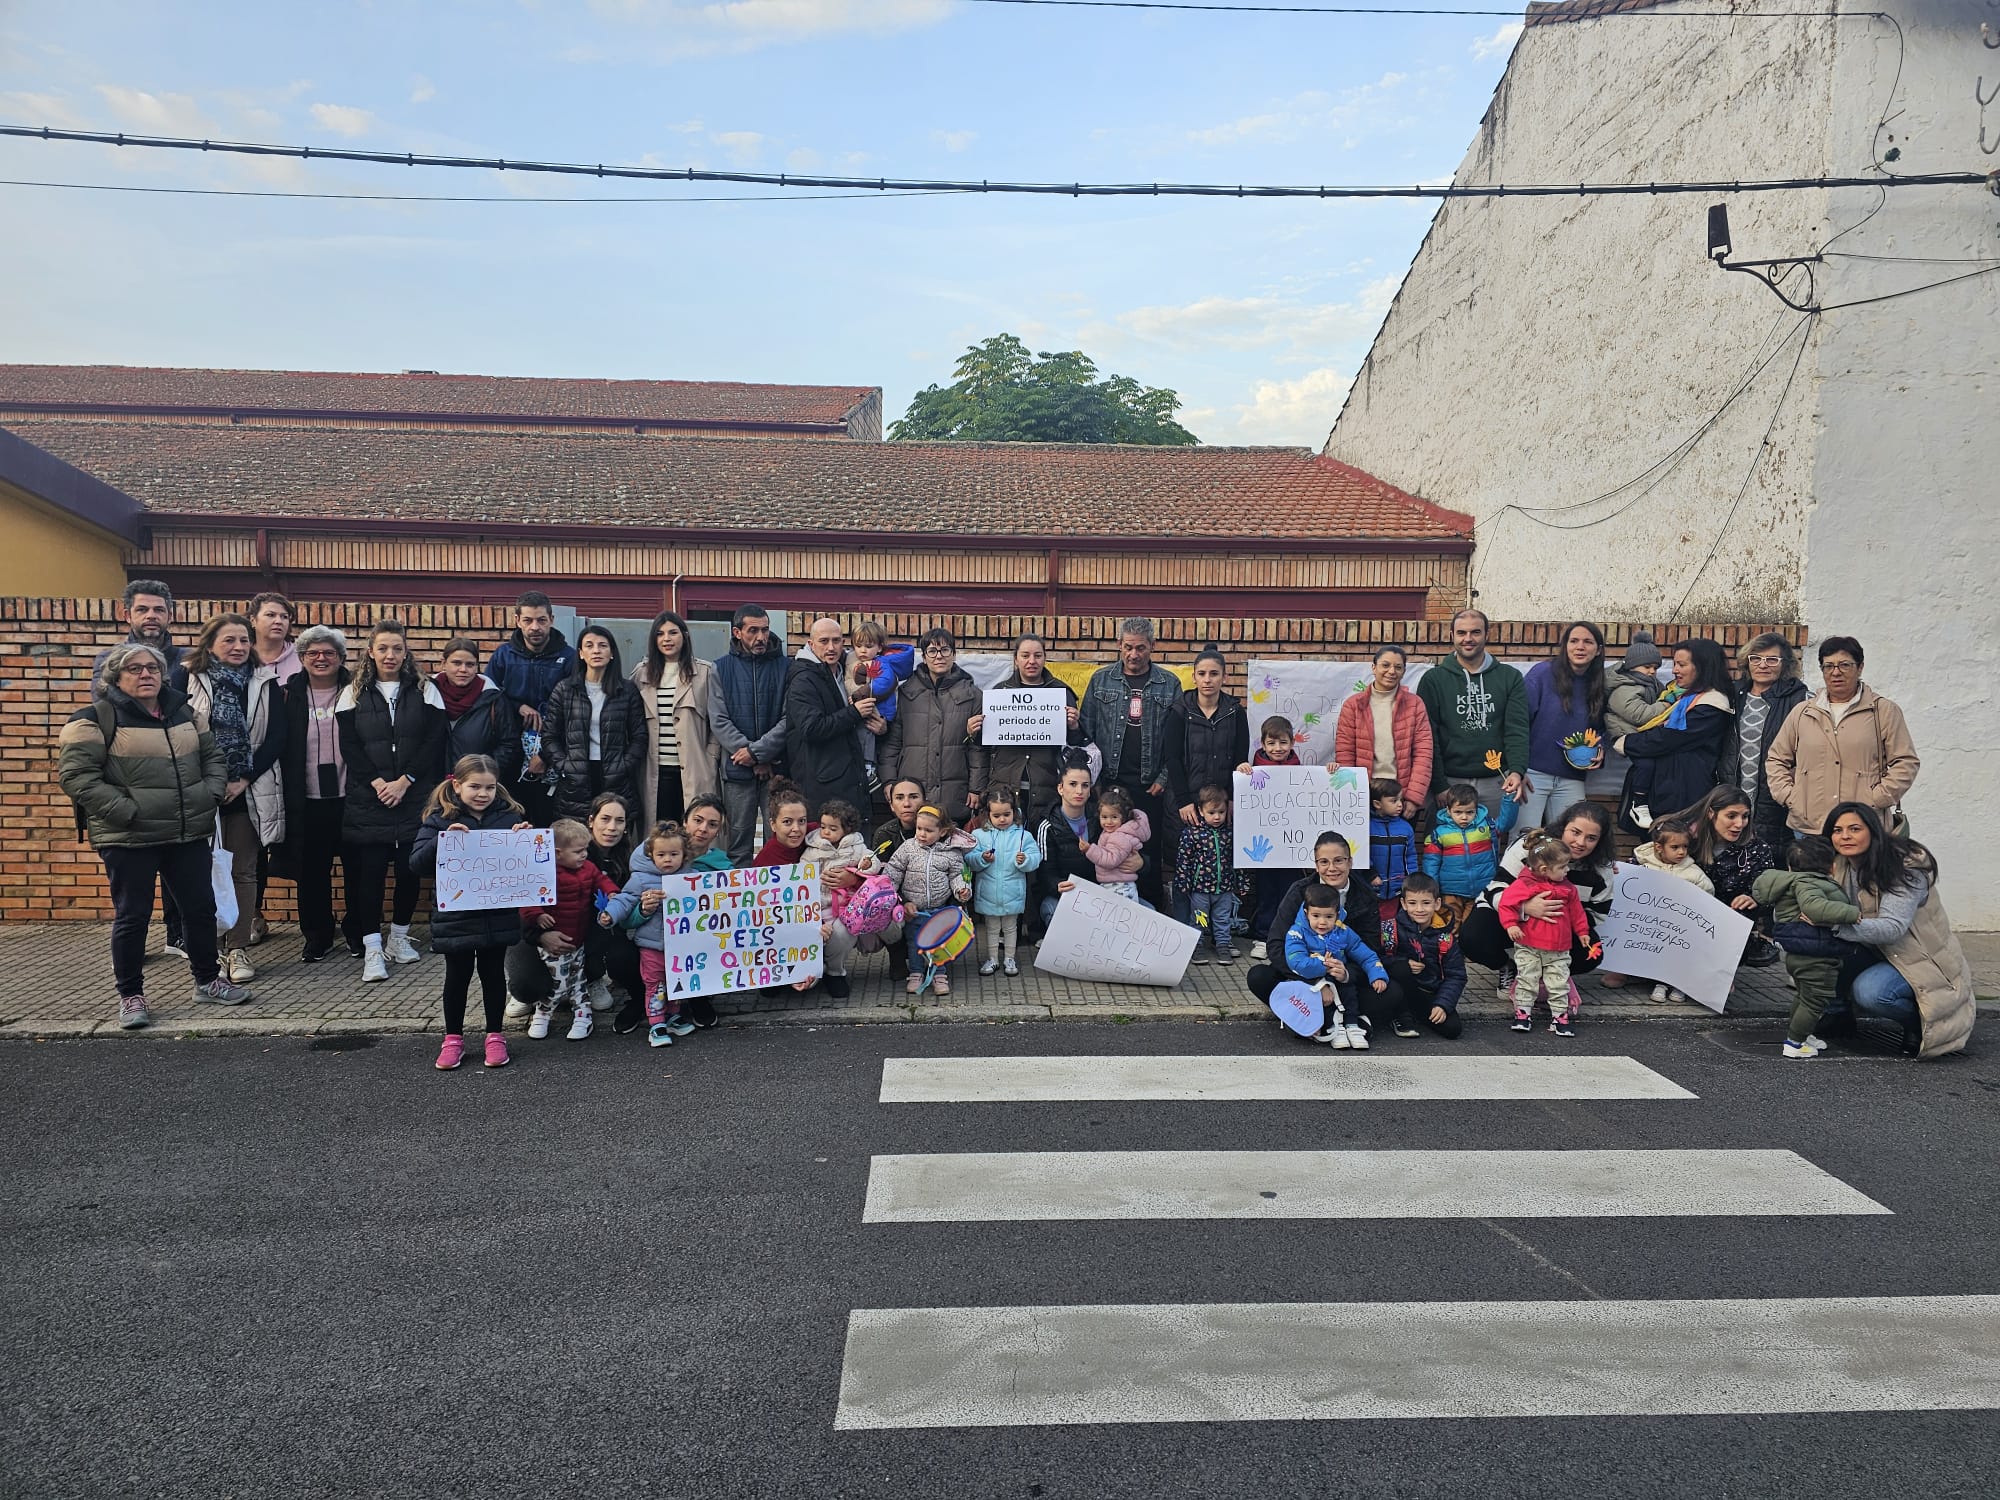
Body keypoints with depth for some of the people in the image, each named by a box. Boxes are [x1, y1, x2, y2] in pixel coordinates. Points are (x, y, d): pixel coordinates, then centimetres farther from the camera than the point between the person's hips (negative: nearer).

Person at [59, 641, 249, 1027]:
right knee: (132, 917, 3)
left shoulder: (182, 712, 12)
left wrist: (210, 794, 1)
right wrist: (126, 811, -19)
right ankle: (131, 996, 16)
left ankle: (208, 980, 26)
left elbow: (213, 756, 19)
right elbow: (75, 775, -13)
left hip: (189, 835, 6)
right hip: (129, 840, -5)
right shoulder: (95, 719, -7)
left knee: (200, 908, 11)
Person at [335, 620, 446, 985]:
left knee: (409, 868, 4)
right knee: (370, 870, -5)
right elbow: (349, 747, 1)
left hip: (414, 796, 1)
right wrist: (377, 783, -11)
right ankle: (372, 949, -1)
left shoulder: (425, 691, 5)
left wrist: (404, 781, -11)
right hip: (368, 798, 0)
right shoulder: (353, 694, 6)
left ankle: (399, 938, 21)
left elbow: (434, 743, -2)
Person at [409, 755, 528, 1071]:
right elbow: (416, 863, -13)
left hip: (497, 915, 1)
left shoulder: (509, 816, 0)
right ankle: (453, 1039, 25)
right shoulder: (440, 820, -5)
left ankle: (495, 1035, 25)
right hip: (456, 917, -1)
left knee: (493, 974, 12)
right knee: (458, 975, 10)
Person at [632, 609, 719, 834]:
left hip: (694, 771, -2)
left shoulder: (704, 672, 5)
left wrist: (710, 760, -3)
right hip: (656, 772, 2)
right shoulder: (642, 673, 12)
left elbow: (716, 721, 4)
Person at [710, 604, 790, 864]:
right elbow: (719, 720, -2)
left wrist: (757, 751, -13)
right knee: (739, 843, 5)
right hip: (737, 768, 0)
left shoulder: (785, 667, 4)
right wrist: (755, 761, -10)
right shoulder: (721, 669, 6)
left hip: (777, 767, 0)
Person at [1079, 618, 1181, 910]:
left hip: (1150, 785, -1)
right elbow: (1086, 728, 8)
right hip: (1109, 781, 1)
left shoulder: (1169, 684, 5)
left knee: (1149, 853, 3)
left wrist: (1164, 777, -4)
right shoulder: (1101, 680, 7)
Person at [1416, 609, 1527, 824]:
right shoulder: (1434, 679, 4)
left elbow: (1517, 730, -2)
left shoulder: (1510, 678, 8)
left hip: (1496, 782, 2)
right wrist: (1438, 786, -10)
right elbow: (1429, 738, -1)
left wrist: (1517, 771, -19)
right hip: (1450, 781, -1)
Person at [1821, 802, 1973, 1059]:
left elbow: (1892, 927, -32)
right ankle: (1840, 1011, 8)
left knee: (1870, 991, -33)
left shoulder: (1907, 866, -21)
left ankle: (1922, 1022, -3)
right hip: (1877, 953, 7)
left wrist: (1833, 924, -44)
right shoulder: (1839, 866, 0)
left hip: (1923, 960, -7)